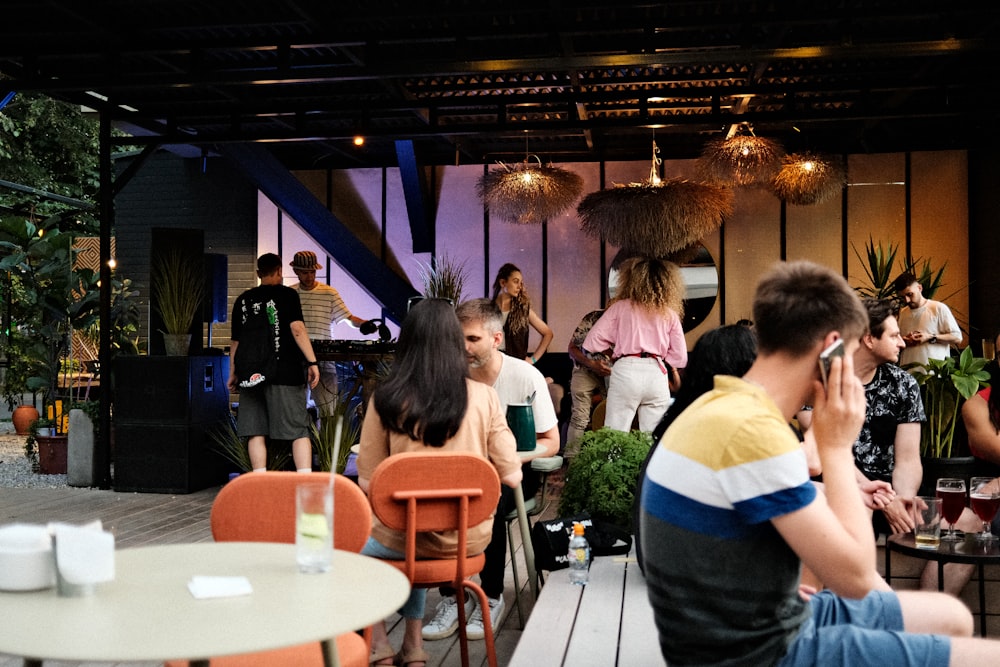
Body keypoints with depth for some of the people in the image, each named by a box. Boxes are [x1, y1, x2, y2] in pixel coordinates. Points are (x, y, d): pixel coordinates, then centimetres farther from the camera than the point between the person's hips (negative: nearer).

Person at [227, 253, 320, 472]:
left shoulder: (243, 300, 12)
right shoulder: (287, 295, 1)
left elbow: (236, 341, 13)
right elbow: (297, 329, -10)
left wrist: (233, 373, 20)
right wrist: (312, 362, -11)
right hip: (285, 372, -3)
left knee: (256, 431, 5)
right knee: (299, 429, -2)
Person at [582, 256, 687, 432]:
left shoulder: (621, 307, 7)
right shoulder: (670, 315, 10)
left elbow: (593, 342, 2)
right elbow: (679, 357, 8)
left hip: (626, 371, -2)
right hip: (657, 374, 2)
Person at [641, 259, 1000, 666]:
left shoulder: (725, 408, 7)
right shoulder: (753, 430, -25)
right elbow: (853, 575, -20)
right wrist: (837, 446, -12)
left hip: (764, 624, 10)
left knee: (952, 617, 20)